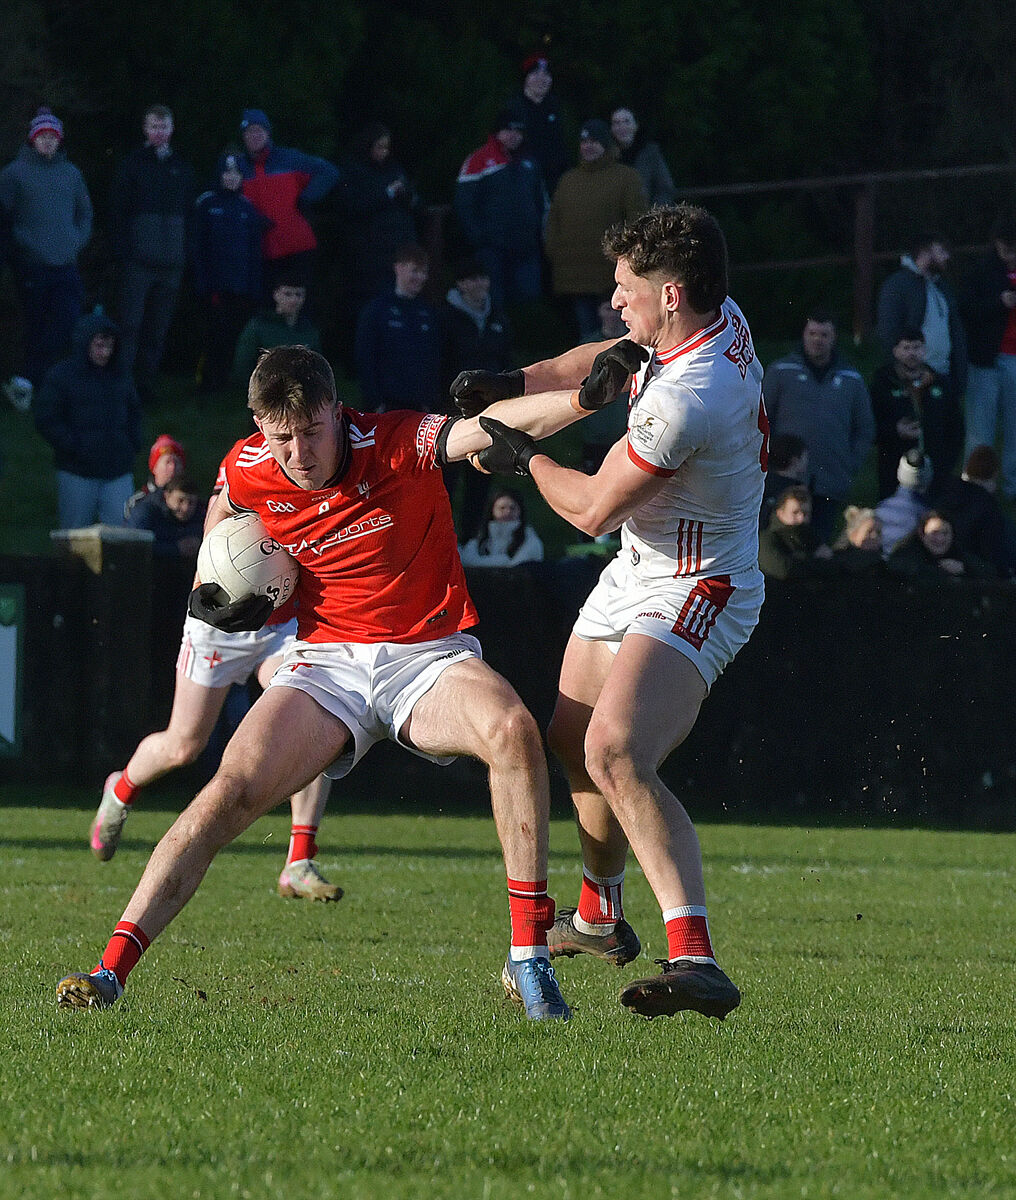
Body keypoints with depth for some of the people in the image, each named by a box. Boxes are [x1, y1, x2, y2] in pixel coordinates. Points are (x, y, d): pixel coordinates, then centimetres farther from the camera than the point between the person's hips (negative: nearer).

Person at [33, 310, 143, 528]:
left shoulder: (120, 377, 13)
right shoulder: (60, 376, -2)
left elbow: (134, 410, 26)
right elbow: (46, 420, -5)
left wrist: (133, 443, 10)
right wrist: (73, 447, -12)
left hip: (118, 471, 4)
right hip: (77, 474, -4)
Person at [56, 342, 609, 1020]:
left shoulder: (399, 444, -15)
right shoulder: (249, 471, -3)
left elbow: (494, 426, -31)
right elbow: (225, 507, 24)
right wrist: (213, 581, 8)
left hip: (432, 654, -2)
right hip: (328, 660, 2)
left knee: (512, 729, -33)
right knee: (230, 792, -19)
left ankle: (529, 960, -27)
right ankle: (112, 970, -14)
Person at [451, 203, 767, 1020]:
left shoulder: (688, 400, -30)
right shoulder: (720, 319, -1)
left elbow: (592, 509, -19)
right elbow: (617, 361, 21)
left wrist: (523, 459, 0)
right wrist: (514, 383, 9)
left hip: (691, 598, -11)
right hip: (637, 577, 11)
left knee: (615, 753, -30)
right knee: (574, 743, 23)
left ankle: (696, 961, -38)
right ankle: (600, 917, 46)